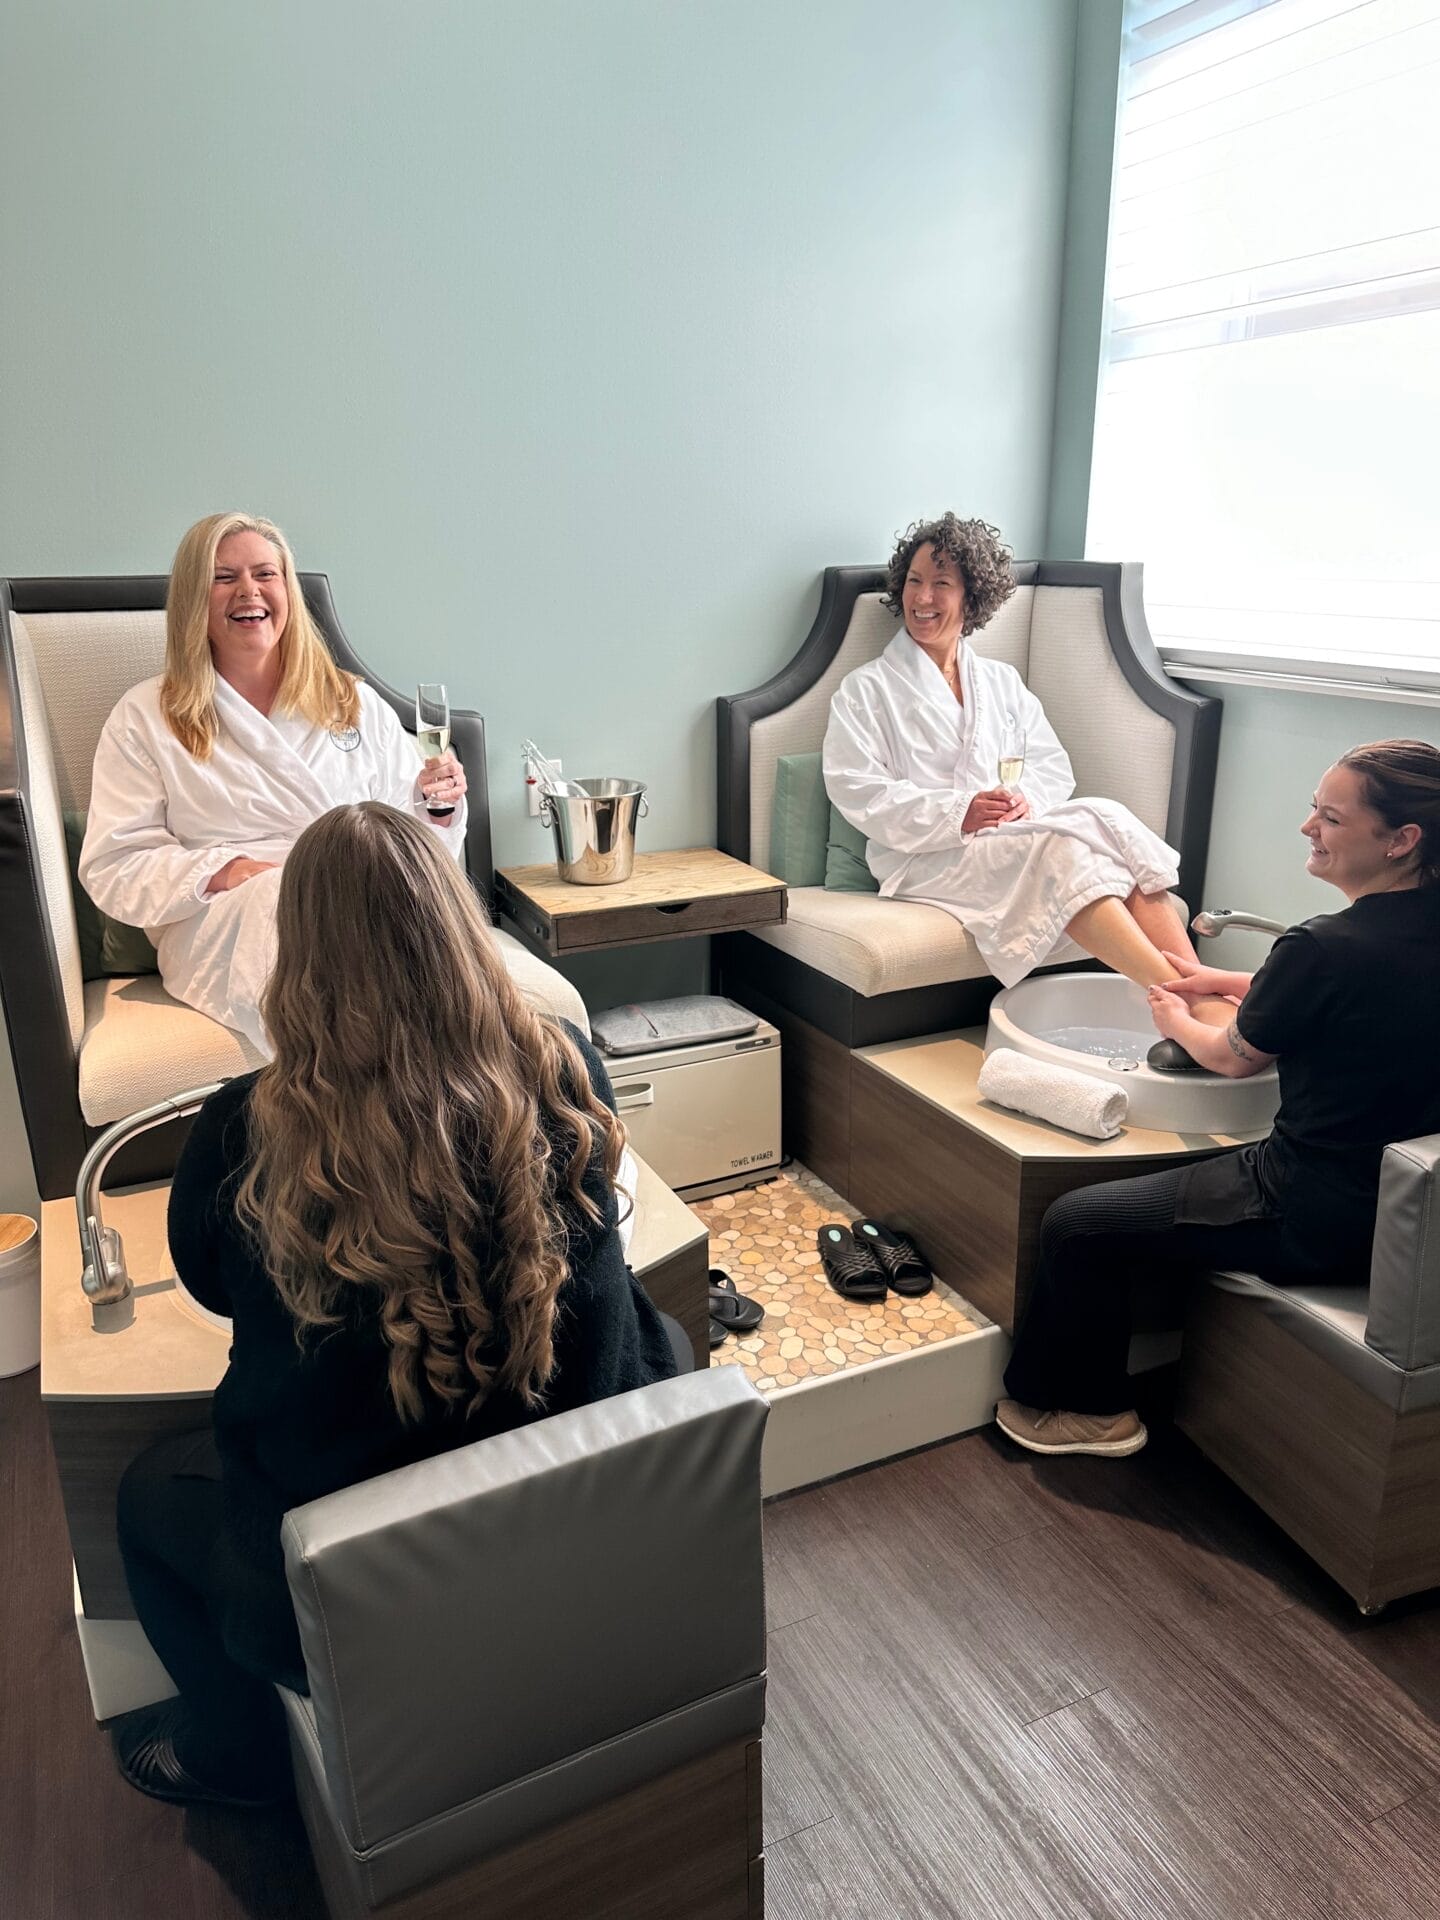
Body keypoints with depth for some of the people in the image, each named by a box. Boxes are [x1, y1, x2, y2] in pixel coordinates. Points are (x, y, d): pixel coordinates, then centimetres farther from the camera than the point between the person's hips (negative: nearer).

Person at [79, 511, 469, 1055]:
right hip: (218, 926, 0)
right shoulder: (146, 718, 15)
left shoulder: (357, 704, 22)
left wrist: (437, 808, -4)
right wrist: (225, 872, -12)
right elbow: (113, 869, 7)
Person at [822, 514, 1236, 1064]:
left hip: (1018, 836, 4)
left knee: (1106, 817, -28)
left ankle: (1207, 1004, -40)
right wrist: (957, 814, -17)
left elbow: (1054, 766, 16)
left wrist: (1027, 797, -9)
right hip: (927, 859, -4)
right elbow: (857, 792, -4)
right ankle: (1186, 1000, -43)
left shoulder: (1002, 682, 25)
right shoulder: (865, 690, 10)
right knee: (1062, 848, -33)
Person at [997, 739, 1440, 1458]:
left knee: (1074, 1225, 1)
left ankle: (1090, 1409, 22)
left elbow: (1235, 1059, -8)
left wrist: (1177, 1022, 13)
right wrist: (1224, 981, 26)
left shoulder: (1326, 947, -27)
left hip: (1317, 1218, -9)